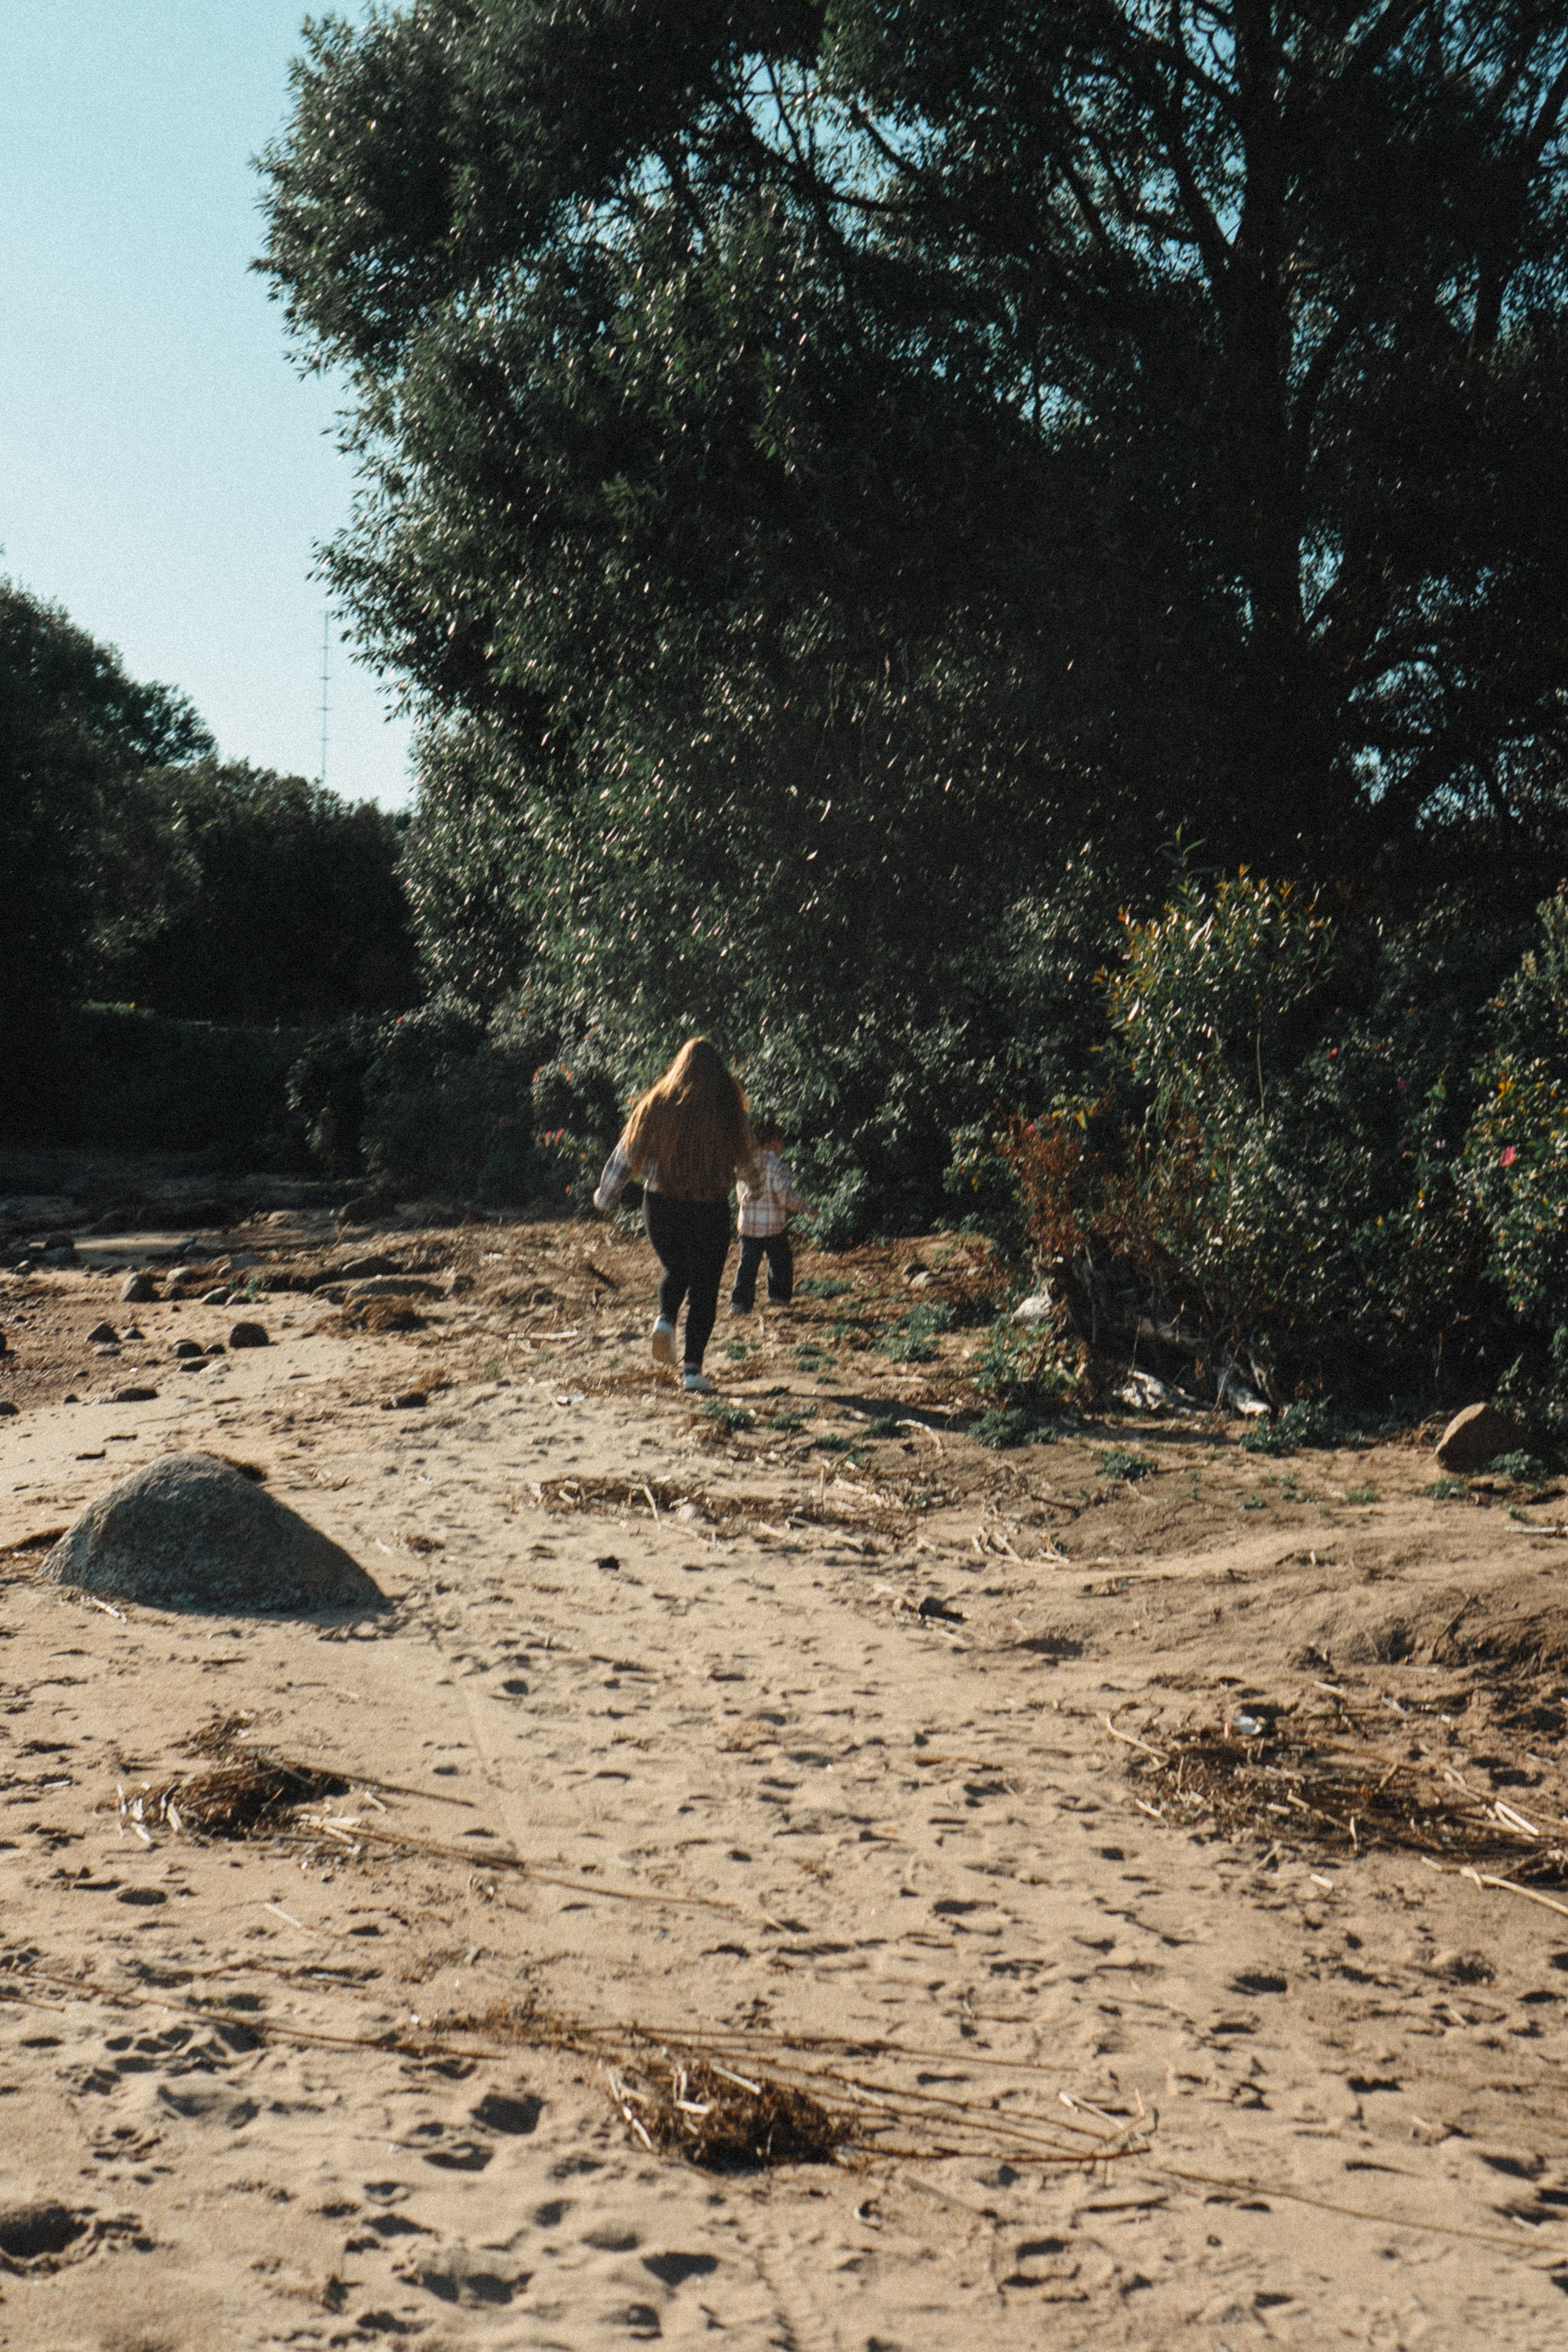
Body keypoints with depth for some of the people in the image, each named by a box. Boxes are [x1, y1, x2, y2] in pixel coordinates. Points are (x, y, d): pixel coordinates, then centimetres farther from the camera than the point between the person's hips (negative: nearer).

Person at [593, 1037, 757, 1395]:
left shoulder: (656, 1107, -5)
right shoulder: (728, 1112, -7)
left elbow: (626, 1156, 2)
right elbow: (748, 1161, 8)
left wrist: (605, 1198, 18)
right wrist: (753, 1183, 32)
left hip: (661, 1206, 2)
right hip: (711, 1211, -1)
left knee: (676, 1270, 26)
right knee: (704, 1288, 8)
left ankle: (666, 1319, -2)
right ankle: (692, 1369, 1)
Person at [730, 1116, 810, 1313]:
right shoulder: (776, 1165, -16)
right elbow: (787, 1197, -18)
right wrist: (806, 1208, -6)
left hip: (748, 1222, 4)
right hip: (773, 1224, -4)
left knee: (748, 1263, 8)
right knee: (781, 1260, 17)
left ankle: (740, 1301, 2)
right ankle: (779, 1295, 21)